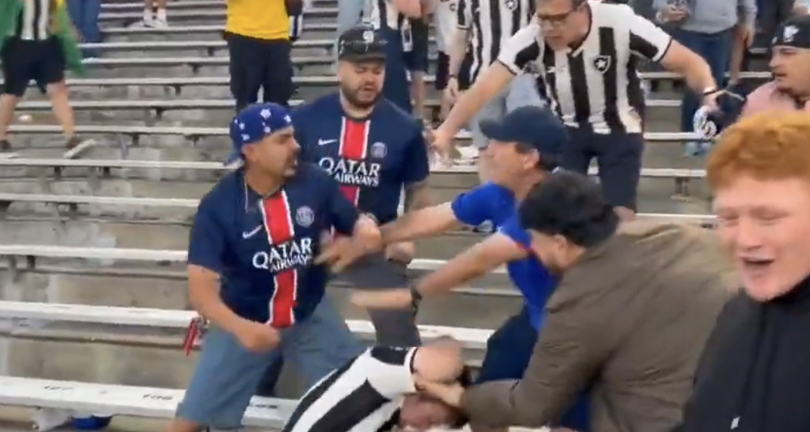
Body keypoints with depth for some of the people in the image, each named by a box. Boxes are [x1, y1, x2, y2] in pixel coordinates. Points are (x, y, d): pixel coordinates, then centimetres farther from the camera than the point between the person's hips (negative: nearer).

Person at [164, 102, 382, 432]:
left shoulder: (315, 183, -16)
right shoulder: (218, 205, -21)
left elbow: (355, 228, -1)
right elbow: (201, 289, -24)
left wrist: (363, 235, -26)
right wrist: (240, 328, -41)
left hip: (310, 316, 2)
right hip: (244, 320, -2)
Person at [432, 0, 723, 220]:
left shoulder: (621, 24, -29)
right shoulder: (531, 38, -24)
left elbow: (689, 63, -25)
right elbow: (486, 87, -27)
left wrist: (711, 95, -44)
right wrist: (447, 130, -38)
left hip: (619, 130, -2)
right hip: (567, 129, 2)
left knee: (620, 216, -9)